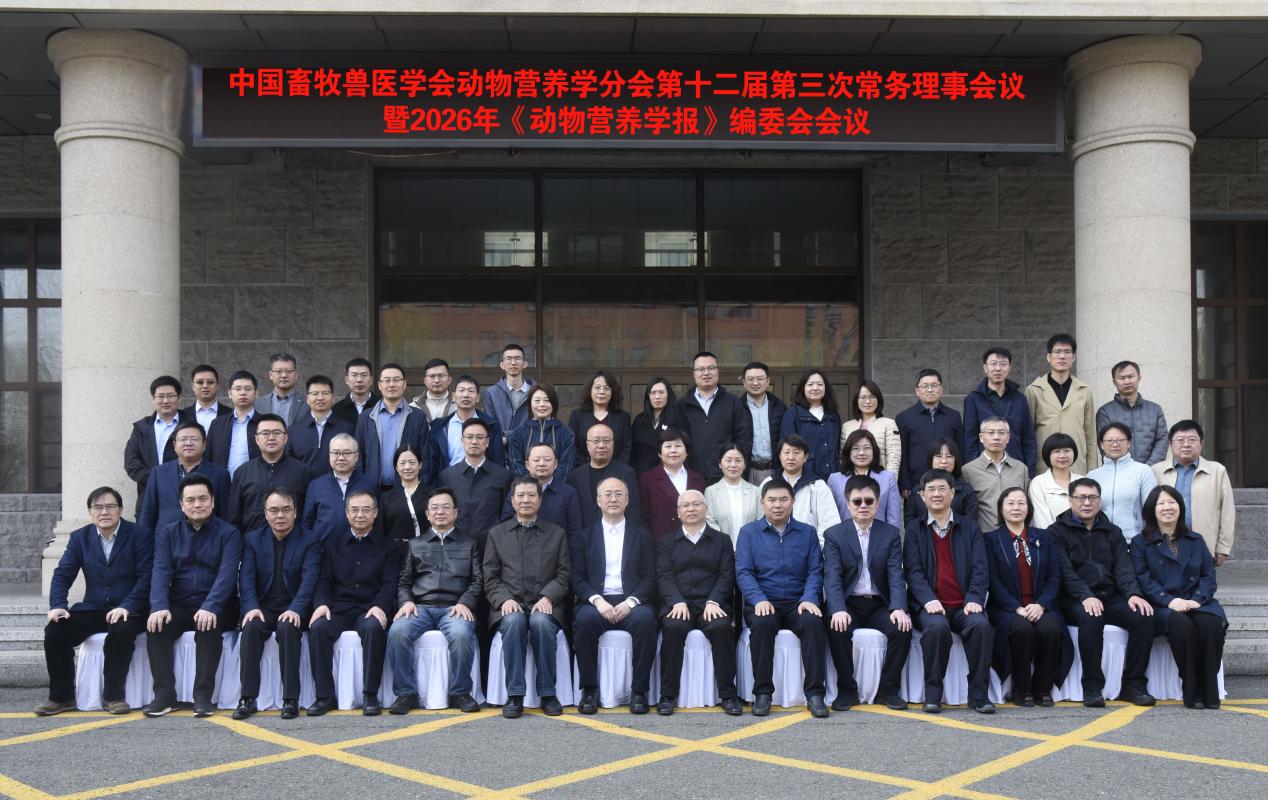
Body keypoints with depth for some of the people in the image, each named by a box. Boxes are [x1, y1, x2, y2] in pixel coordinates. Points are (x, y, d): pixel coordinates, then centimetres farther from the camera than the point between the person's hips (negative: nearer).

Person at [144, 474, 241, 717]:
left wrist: (210, 607, -30)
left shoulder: (228, 533, 2)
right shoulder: (167, 533, 11)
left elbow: (227, 574, -12)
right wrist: (159, 606, -23)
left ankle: (203, 695, -26)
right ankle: (164, 693, -19)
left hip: (214, 609, -2)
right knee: (156, 625, -27)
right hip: (178, 607, 3)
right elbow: (161, 571, -4)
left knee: (209, 626, -33)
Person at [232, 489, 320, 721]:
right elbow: (246, 577, -1)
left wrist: (295, 609, -27)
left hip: (293, 610, -2)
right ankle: (248, 698, -27)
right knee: (251, 626, -30)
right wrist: (251, 607, -20)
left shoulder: (310, 541, 2)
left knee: (287, 628, -33)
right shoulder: (252, 539, 10)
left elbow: (309, 579, -10)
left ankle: (291, 699, -29)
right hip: (263, 608, 2)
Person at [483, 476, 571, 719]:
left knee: (541, 622, -35)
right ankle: (514, 695, -27)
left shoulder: (556, 534, 16)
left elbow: (564, 575, 8)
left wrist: (547, 598, -11)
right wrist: (505, 599, -10)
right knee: (514, 621, -34)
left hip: (543, 606, 0)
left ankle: (547, 693, -22)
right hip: (510, 606, 0)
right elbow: (490, 578, 10)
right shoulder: (497, 534, 17)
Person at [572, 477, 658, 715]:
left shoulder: (641, 535, 15)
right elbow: (578, 579, 6)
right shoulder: (585, 537, 15)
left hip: (631, 603, 0)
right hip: (597, 602, 0)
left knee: (645, 619, -33)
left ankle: (639, 691, -23)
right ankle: (589, 690, -21)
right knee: (585, 619, -33)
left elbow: (650, 577, 6)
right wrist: (597, 600, -14)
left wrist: (631, 601, -13)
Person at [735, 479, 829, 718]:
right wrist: (759, 599, -18)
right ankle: (762, 693, -24)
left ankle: (815, 693, -26)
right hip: (763, 603, -1)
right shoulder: (749, 532, 9)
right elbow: (743, 572, -1)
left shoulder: (807, 533, 13)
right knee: (762, 623, -34)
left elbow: (815, 571, 5)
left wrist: (809, 599, -14)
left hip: (797, 603, 1)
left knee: (813, 622, -31)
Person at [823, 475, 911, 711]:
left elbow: (896, 575, -3)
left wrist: (899, 608, -21)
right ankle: (847, 689, -13)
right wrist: (838, 610, -28)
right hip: (848, 605, -1)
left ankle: (888, 688, -7)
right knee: (837, 630, -31)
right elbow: (832, 576, -10)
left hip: (880, 604, 2)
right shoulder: (833, 535, 3)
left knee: (903, 629, -26)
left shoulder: (891, 534, 8)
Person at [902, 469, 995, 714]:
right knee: (937, 626, -34)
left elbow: (980, 569, 6)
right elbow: (913, 570, 0)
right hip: (931, 605, -1)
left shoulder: (970, 527, 15)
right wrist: (929, 599, -17)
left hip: (963, 605, 1)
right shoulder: (914, 529, 11)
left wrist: (975, 599, -11)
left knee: (981, 624, -30)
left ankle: (978, 694, -18)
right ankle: (932, 693, -19)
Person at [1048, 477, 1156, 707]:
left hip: (1111, 597, 4)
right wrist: (1085, 596, -25)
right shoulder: (1058, 532, 6)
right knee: (1091, 618, -36)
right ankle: (1092, 687, -25)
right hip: (1075, 601, -4)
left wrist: (1133, 594, -15)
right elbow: (1065, 571, -8)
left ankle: (1133, 684, -14)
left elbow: (1124, 567, 5)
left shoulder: (1112, 532, 20)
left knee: (1144, 616, -23)